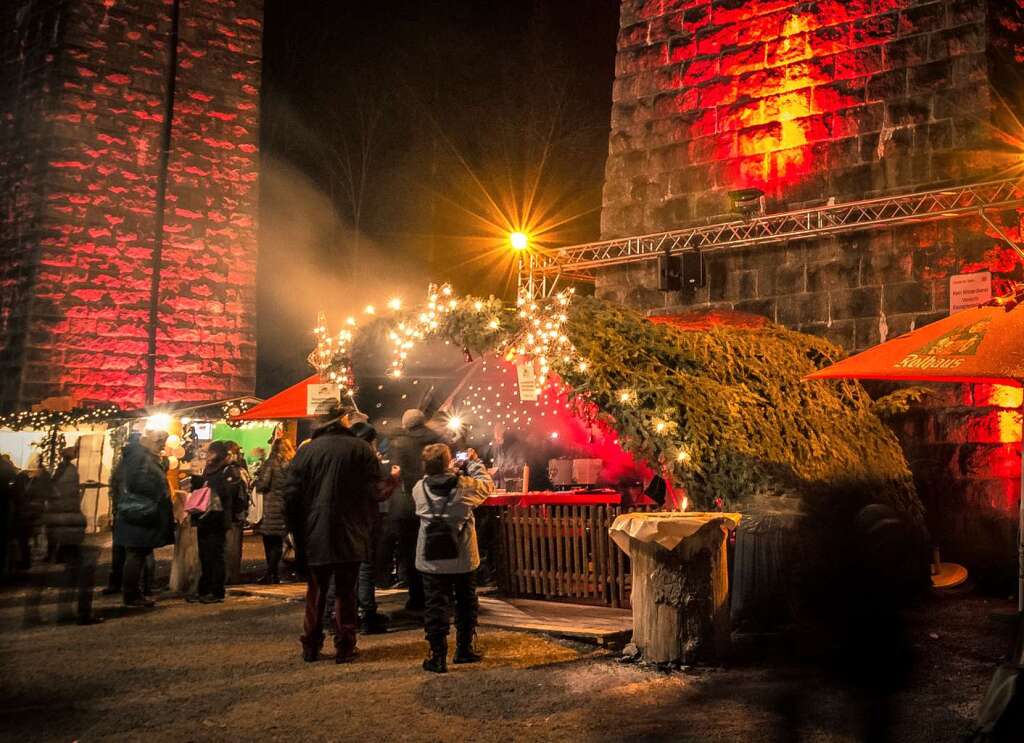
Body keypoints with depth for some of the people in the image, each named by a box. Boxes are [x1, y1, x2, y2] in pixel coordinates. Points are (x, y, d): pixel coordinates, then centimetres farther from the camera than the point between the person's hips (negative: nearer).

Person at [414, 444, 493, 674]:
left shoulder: (419, 489, -8)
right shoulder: (465, 485, -13)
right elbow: (487, 485, 5)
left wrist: (454, 470, 13)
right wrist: (474, 463, 15)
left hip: (431, 560, 0)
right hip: (463, 559, 0)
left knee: (436, 606, 4)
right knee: (466, 604, 18)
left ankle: (438, 657, 2)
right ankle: (464, 650, 28)